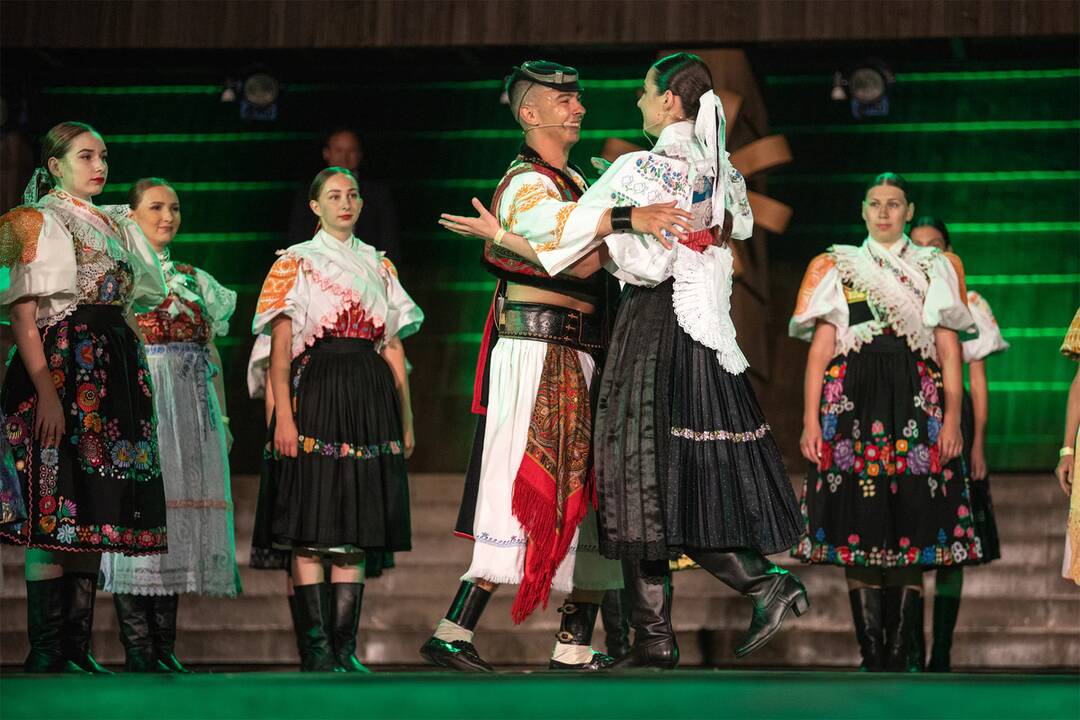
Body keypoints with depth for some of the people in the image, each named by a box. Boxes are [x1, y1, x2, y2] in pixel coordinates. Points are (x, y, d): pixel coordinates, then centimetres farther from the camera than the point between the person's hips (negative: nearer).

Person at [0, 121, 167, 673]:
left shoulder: (115, 228, 21)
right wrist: (46, 390, -21)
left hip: (114, 376, 7)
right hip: (61, 366, -7)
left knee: (94, 512, 5)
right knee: (54, 512, -10)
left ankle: (78, 647, 7)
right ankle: (45, 650, -10)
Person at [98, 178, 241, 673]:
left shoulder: (195, 279, 20)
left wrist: (223, 417, 14)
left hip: (194, 404, 5)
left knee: (181, 511, 2)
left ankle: (165, 647, 4)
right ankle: (138, 650, -9)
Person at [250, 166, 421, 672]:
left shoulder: (379, 266, 18)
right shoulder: (296, 263, 5)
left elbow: (393, 347, 16)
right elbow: (280, 345, -3)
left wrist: (405, 420, 9)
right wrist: (283, 416, -14)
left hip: (371, 400, 4)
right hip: (316, 390, -4)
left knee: (355, 532, 2)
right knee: (310, 532, -8)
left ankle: (344, 645, 3)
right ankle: (314, 648, -7)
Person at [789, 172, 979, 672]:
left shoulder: (936, 269, 13)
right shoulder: (837, 268, 13)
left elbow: (949, 350, 7)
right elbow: (820, 350, 8)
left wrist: (952, 417, -4)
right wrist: (811, 420, -2)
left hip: (915, 405, 0)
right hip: (852, 403, 0)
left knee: (911, 532, -4)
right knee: (857, 530, -5)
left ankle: (901, 658, -1)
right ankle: (872, 656, -1)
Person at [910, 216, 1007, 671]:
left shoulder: (968, 304, 8)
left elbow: (978, 381, 7)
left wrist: (977, 444, -1)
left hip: (952, 422, 0)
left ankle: (941, 655, 0)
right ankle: (912, 651, -1)